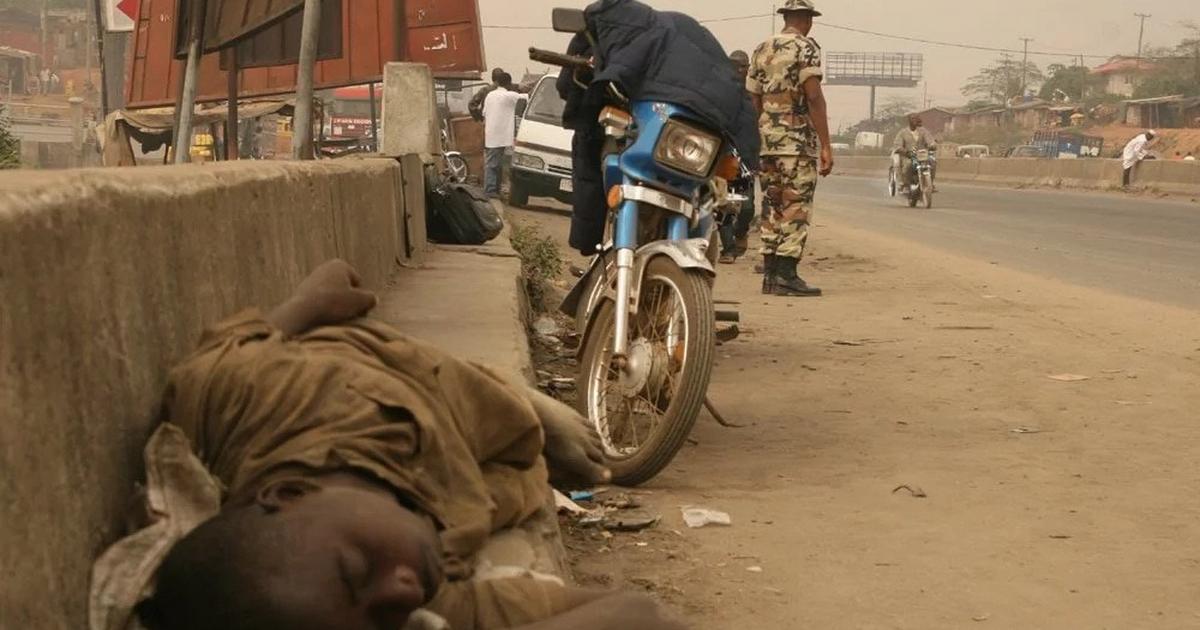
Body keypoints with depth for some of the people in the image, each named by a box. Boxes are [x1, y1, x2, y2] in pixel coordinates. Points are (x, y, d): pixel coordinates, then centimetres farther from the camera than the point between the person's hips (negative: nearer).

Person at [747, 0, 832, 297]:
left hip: (767, 138, 7)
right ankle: (785, 275, -9)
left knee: (772, 206, 11)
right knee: (796, 207, -5)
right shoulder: (805, 47, -6)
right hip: (799, 139, -7)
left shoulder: (762, 50, 15)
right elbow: (814, 98, -13)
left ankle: (770, 273, 12)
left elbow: (753, 100, 15)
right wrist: (826, 146, -13)